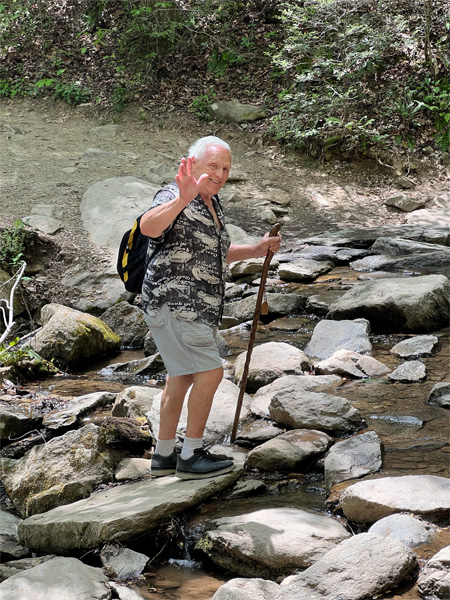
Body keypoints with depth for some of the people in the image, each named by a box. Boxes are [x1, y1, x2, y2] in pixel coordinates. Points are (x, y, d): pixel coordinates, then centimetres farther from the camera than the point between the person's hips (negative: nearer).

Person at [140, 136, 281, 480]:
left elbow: (216, 254, 29)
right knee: (209, 372, -14)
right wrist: (181, 200, -54)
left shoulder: (212, 204, 16)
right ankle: (192, 455, -4)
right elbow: (149, 227, -38)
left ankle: (164, 456, 26)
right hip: (173, 304, -10)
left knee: (181, 378, 16)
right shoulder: (174, 197, -15)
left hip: (197, 308, 10)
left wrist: (257, 250, 16)